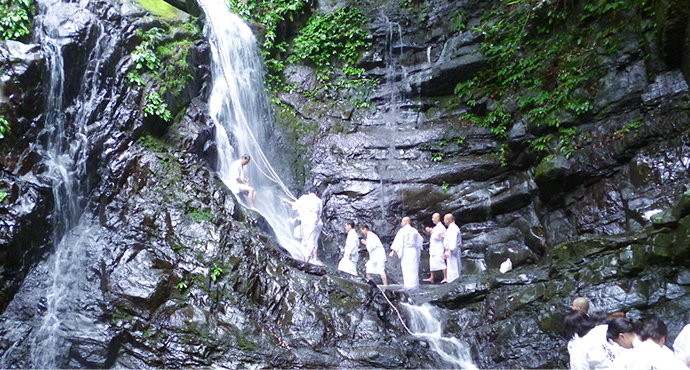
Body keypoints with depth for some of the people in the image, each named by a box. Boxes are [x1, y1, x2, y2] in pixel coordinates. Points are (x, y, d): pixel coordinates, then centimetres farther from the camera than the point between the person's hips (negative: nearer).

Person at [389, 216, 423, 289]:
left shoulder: (402, 231, -8)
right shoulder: (414, 231, 8)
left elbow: (397, 241, -11)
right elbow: (420, 240, 20)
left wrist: (393, 251, -8)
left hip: (405, 251, -5)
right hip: (414, 250, 5)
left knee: (406, 268, 1)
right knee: (414, 268, 12)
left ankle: (408, 284, 2)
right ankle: (415, 283, 16)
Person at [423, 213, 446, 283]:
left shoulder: (440, 227, -12)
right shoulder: (436, 227, 19)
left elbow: (437, 236, -20)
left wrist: (431, 231, -9)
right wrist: (430, 231, 12)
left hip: (438, 249, -10)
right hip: (433, 248, 10)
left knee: (441, 263, -11)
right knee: (432, 264, 12)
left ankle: (446, 278, -10)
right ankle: (431, 278, 18)